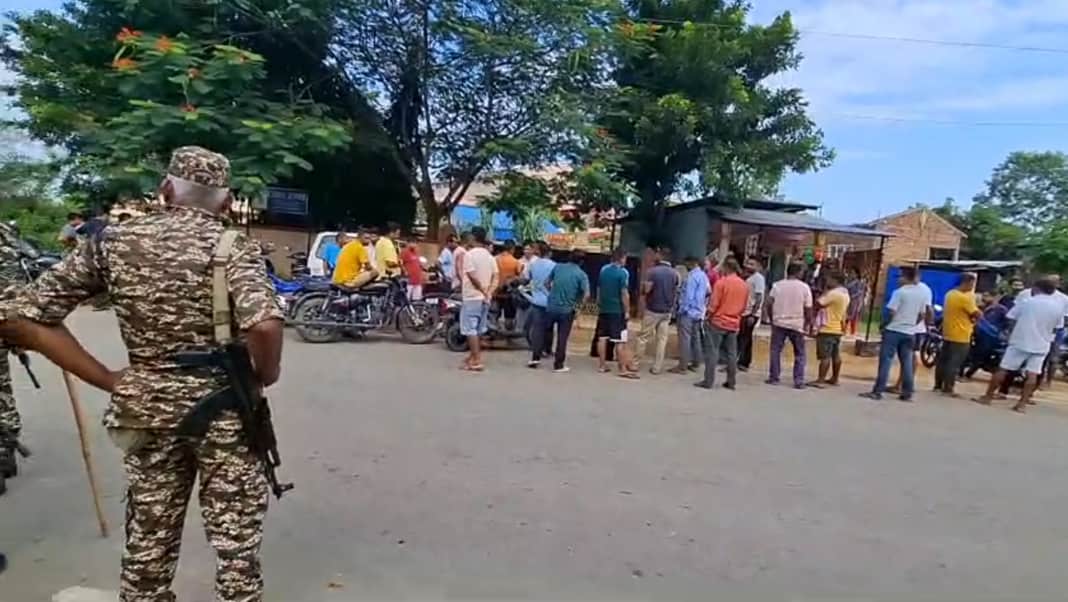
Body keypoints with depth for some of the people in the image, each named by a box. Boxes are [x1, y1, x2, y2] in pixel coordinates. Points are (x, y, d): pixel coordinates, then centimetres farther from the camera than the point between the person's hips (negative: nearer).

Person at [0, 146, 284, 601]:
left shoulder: (113, 241, -1)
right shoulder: (233, 245, -13)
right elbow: (264, 326, -32)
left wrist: (109, 381, -3)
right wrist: (265, 375, -11)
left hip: (146, 412, 4)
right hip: (225, 410, -3)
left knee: (148, 544, 20)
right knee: (236, 543, 11)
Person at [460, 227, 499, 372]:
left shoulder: (469, 254, -12)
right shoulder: (489, 255, 11)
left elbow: (473, 276, -20)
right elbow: (496, 277, 6)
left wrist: (483, 290, -11)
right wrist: (489, 292, -3)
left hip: (472, 297, -8)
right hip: (485, 298, 8)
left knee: (470, 329, -5)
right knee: (479, 329, 16)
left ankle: (476, 361, -8)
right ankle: (472, 357, 26)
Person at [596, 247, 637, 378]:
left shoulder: (603, 270, 9)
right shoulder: (623, 272, -12)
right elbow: (624, 294, -15)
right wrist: (627, 311, -9)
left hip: (603, 309, 6)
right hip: (617, 311, -6)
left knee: (602, 338, 10)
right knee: (620, 341, -3)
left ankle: (602, 365, 16)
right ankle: (623, 369, -2)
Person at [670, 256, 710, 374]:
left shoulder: (693, 275, -15)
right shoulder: (704, 276, 14)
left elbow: (688, 294, -19)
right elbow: (708, 291, 21)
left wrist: (683, 309, -14)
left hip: (689, 311, -10)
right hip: (698, 312, 10)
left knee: (684, 338, -7)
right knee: (695, 338, 14)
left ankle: (682, 366, -7)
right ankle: (695, 364, 19)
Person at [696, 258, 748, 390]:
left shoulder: (721, 282, -12)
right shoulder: (744, 285, 5)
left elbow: (714, 304, -12)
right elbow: (745, 306, 10)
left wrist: (709, 316, 2)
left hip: (718, 322, -5)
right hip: (734, 324, 5)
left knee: (712, 351, -1)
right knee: (732, 353, 11)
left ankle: (709, 381, -2)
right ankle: (731, 382, 15)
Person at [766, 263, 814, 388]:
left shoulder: (777, 285, 1)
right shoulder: (804, 287, -2)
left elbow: (769, 305, -1)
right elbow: (808, 309, -4)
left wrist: (772, 319, 10)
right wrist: (807, 324, 7)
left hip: (779, 323, 1)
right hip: (797, 325, -1)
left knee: (775, 351, 9)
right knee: (799, 354, 9)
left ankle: (773, 377, 9)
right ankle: (799, 381, 6)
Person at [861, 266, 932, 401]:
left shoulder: (900, 292, -12)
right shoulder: (924, 292, 7)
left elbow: (891, 312, -14)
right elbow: (923, 315, 11)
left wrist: (885, 325, 1)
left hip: (894, 330, -6)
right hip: (910, 332, 6)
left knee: (885, 361, -4)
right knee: (907, 362, 10)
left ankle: (877, 391, -5)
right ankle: (907, 393, 12)